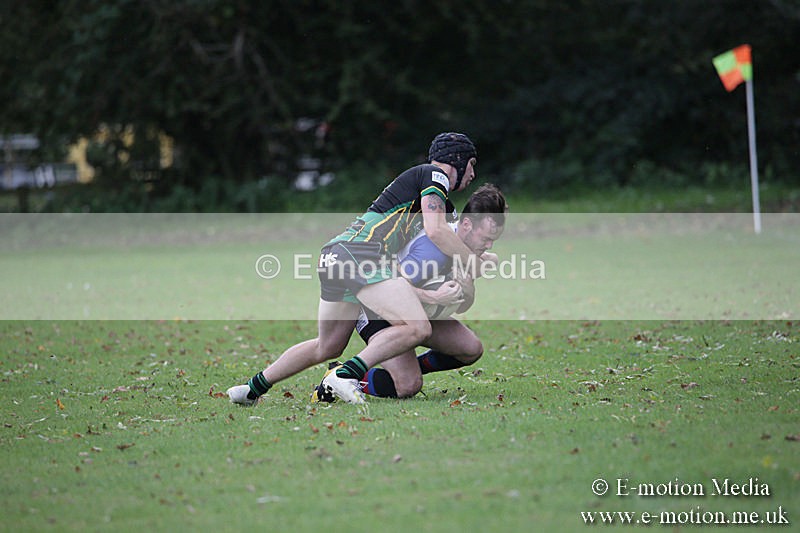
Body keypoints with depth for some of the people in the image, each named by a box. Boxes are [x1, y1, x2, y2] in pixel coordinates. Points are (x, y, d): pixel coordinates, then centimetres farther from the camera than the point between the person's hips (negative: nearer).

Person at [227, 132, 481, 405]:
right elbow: (436, 232, -11)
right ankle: (345, 376, -24)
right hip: (359, 252, -10)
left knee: (327, 347, 22)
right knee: (418, 328, -17)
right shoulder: (434, 175, 1)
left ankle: (252, 388, 27)